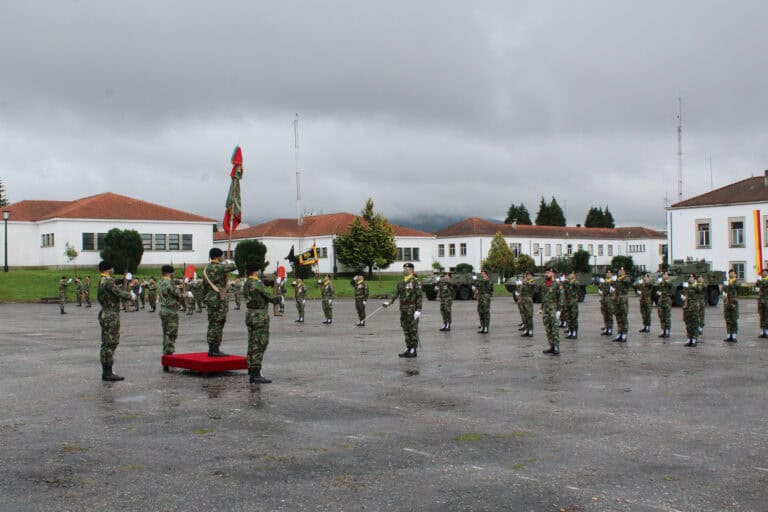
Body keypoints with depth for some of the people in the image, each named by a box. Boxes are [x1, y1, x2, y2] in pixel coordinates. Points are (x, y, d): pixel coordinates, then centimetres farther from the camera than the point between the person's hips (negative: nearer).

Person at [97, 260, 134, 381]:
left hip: (105, 315, 10)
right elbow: (119, 293, -18)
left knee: (107, 344, 13)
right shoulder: (108, 281, -17)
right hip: (111, 316, -10)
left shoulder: (101, 281, 13)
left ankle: (106, 372, 18)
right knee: (110, 344, -7)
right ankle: (107, 373, -5)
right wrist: (131, 296, 0)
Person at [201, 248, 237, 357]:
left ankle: (211, 349, 14)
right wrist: (228, 262, 8)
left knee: (212, 324, 11)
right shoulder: (219, 267, -14)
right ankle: (215, 350, -6)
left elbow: (204, 286, 16)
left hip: (209, 299, 9)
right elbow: (235, 266, -13)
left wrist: (205, 299, 23)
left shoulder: (206, 268, 12)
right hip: (219, 299, -9)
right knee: (218, 324, -6)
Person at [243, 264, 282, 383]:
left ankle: (251, 374, 14)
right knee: (259, 345, -8)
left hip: (250, 315, 9)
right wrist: (280, 298, 7)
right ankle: (256, 374, -10)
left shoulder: (246, 285, 12)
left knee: (252, 345, 11)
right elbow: (269, 297, -12)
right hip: (260, 316, -9)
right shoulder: (257, 284, -14)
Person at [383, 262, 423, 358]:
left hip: (412, 309, -7)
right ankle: (408, 349, 17)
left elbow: (419, 296, -12)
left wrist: (418, 310, -18)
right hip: (403, 309, 7)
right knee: (406, 330, 10)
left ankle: (413, 351, 2)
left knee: (413, 330, -3)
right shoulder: (401, 283, 13)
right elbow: (395, 294, 5)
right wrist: (389, 302, -11)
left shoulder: (415, 281, -8)